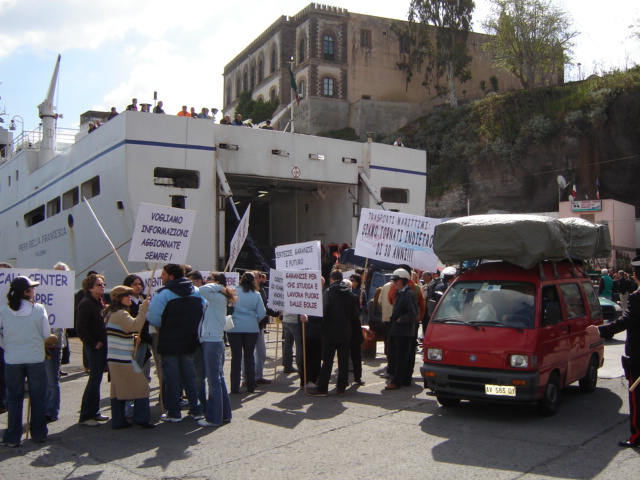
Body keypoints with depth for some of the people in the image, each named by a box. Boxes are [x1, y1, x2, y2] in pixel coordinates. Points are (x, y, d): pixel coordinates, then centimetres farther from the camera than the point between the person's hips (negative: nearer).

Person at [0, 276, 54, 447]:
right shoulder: (39, 309, -9)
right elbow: (47, 336, -4)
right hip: (35, 359, -1)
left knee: (14, 398, 11)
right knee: (38, 397, 11)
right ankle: (39, 433, 19)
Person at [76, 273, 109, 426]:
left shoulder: (100, 302, 13)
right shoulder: (86, 303, -15)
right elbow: (80, 328, -21)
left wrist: (103, 341, 9)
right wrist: (93, 343, -17)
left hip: (102, 345, 9)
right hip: (93, 347, -9)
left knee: (96, 379, 14)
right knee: (95, 379, -6)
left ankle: (94, 412, 23)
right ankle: (85, 416, 2)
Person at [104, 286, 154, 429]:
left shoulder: (111, 313, 17)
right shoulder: (121, 314, -14)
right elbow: (135, 326, -28)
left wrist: (133, 338, 13)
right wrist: (143, 309, -27)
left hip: (114, 359, 10)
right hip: (124, 359, -10)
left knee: (118, 389, 10)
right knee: (141, 386, -3)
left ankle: (118, 421, 12)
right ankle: (141, 418, -2)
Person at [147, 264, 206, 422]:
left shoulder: (162, 294, -15)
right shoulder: (197, 292, 4)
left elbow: (154, 320, -18)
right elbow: (204, 312, 12)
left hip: (169, 343, -5)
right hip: (190, 342, 5)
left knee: (171, 377, 5)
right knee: (189, 375, 16)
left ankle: (173, 412, 10)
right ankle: (196, 409, 18)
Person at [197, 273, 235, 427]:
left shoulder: (218, 298, -12)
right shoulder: (215, 298, 16)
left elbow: (202, 290, -27)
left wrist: (218, 286, -13)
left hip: (212, 343, -10)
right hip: (213, 341, 10)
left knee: (214, 380, -4)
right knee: (218, 378, 15)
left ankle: (214, 418, 1)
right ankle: (224, 414, 23)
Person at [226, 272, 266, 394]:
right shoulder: (256, 295, -2)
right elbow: (262, 313, -2)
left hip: (234, 328, -1)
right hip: (251, 329, 1)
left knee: (236, 356, 3)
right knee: (249, 356, 10)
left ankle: (235, 387, 3)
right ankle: (250, 386, 13)